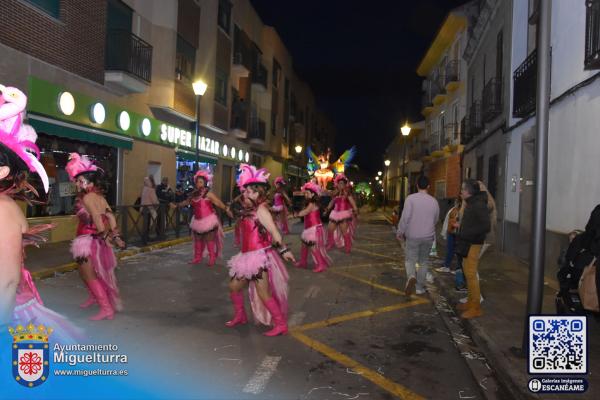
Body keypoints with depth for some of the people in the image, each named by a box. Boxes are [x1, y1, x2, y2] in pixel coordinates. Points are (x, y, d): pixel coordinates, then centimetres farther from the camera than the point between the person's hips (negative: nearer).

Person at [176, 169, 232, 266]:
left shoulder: (208, 194, -14)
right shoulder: (194, 194, 7)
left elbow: (218, 202, -21)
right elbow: (187, 202, 24)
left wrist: (226, 209, -32)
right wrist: (177, 205, 27)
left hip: (208, 221, -7)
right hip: (198, 221, 7)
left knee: (210, 240, -1)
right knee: (198, 240, 13)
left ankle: (212, 259, 7)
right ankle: (197, 258, 24)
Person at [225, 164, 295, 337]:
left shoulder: (261, 209, -15)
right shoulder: (252, 210, 13)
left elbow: (275, 233, -22)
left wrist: (283, 250, -23)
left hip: (260, 256, -9)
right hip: (250, 257, 9)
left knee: (263, 294, -5)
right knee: (234, 286, 17)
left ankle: (281, 324, 7)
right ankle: (240, 316, 36)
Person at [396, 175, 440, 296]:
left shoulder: (411, 198, -11)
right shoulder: (434, 201, 1)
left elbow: (405, 217, -16)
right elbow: (436, 220, 13)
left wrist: (400, 232, -4)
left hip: (413, 236, -3)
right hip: (428, 236, 3)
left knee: (410, 259, 9)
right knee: (423, 262, 15)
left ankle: (411, 277, -20)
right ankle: (420, 287, 19)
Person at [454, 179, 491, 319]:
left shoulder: (479, 205, -19)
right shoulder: (471, 203, 12)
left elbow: (486, 226, -24)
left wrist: (466, 233, -22)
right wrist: (461, 225, 8)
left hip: (473, 244, -10)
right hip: (467, 243, 10)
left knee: (471, 274, -6)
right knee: (468, 272, 16)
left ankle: (476, 308, 2)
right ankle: (470, 302, 28)